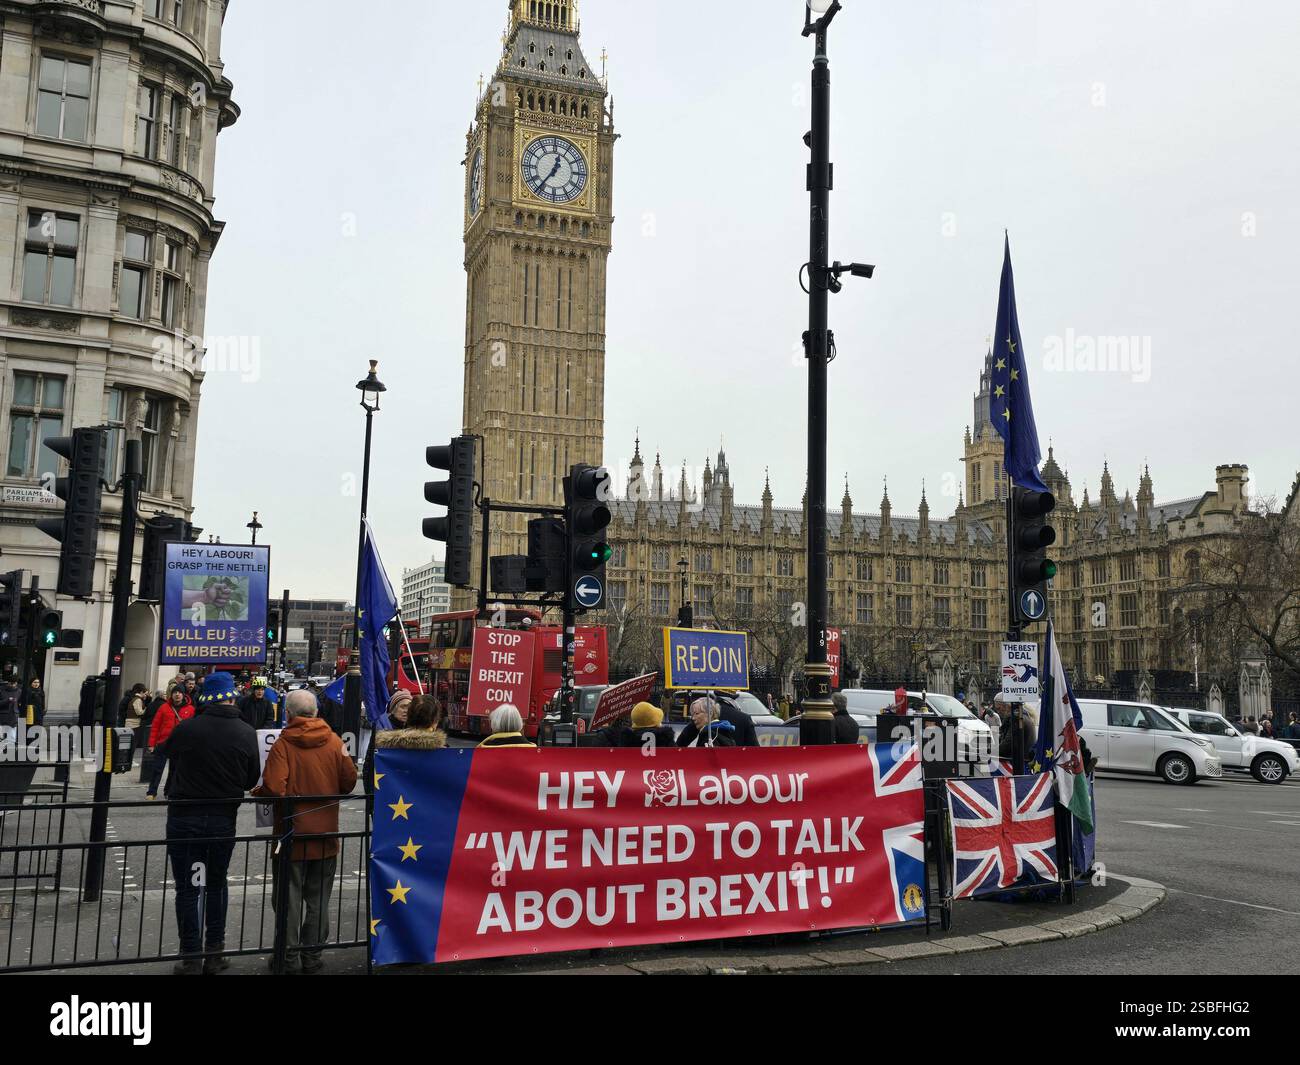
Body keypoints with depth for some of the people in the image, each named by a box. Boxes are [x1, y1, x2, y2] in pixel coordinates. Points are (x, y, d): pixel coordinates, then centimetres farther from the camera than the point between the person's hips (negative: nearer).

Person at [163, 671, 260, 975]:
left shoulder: (186, 729, -13)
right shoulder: (247, 734, -8)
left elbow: (169, 757, 6)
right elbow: (252, 779, 2)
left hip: (184, 818, -2)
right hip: (224, 819, 2)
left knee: (188, 888, 6)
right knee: (216, 885, 18)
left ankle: (191, 959, 9)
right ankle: (214, 955, 23)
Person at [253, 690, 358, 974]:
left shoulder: (283, 744, -14)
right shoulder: (334, 742, -2)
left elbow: (274, 789, -22)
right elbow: (349, 782, 1)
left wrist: (257, 791, -1)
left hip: (292, 834, -3)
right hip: (326, 835, 3)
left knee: (289, 898, 10)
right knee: (318, 900, 14)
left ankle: (290, 956, 15)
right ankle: (312, 956, 20)